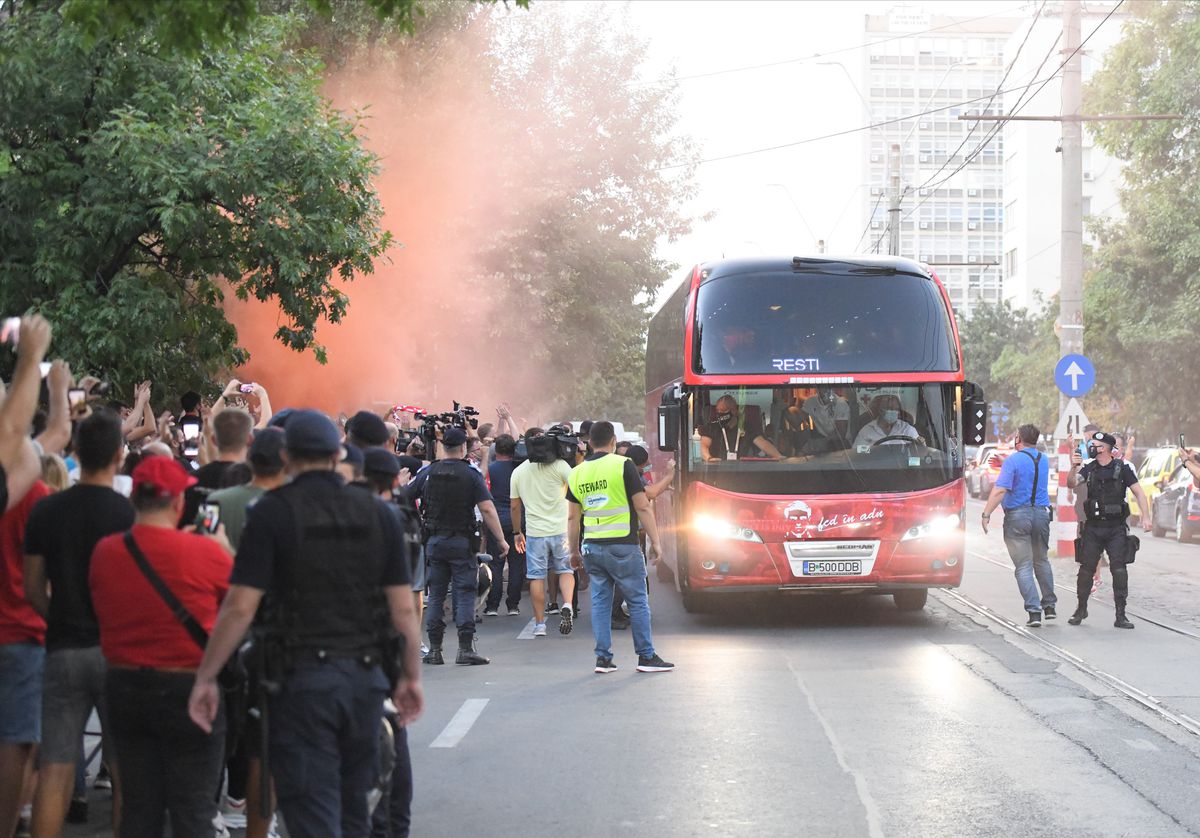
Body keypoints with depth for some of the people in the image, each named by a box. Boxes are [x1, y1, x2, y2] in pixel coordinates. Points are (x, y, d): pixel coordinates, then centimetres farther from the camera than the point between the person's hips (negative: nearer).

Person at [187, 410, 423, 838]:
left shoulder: (273, 512, -7)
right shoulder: (376, 512, 5)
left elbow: (240, 607, -11)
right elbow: (403, 607, 4)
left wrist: (206, 677, -5)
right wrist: (411, 676, 13)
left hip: (302, 677, -4)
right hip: (365, 675, 4)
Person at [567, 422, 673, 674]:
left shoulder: (577, 473, 7)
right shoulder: (623, 466, -8)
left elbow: (573, 517, 10)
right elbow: (643, 507, -8)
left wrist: (574, 550, 20)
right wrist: (655, 542, -2)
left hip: (592, 547, 5)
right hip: (622, 545, -5)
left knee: (600, 601, 10)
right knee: (638, 601, 4)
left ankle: (603, 658, 7)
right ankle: (646, 656, 7)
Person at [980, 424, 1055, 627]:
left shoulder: (1012, 461, -11)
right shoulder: (1043, 460, 10)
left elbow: (1000, 490, -20)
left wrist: (986, 514, -18)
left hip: (1017, 516, -5)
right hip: (1041, 514, 5)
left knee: (1023, 566, -2)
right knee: (1041, 561, 22)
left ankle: (1034, 610, -9)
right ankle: (1049, 605, 26)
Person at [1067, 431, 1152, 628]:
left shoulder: (1122, 468, -3)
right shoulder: (1089, 469, 7)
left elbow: (1139, 492, -3)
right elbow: (1071, 483, -5)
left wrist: (1146, 517, -13)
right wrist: (1073, 468, -24)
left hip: (1116, 528, -3)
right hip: (1093, 528, 3)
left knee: (1119, 569, -7)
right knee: (1086, 568, 5)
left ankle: (1120, 614, -3)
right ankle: (1081, 609, 20)